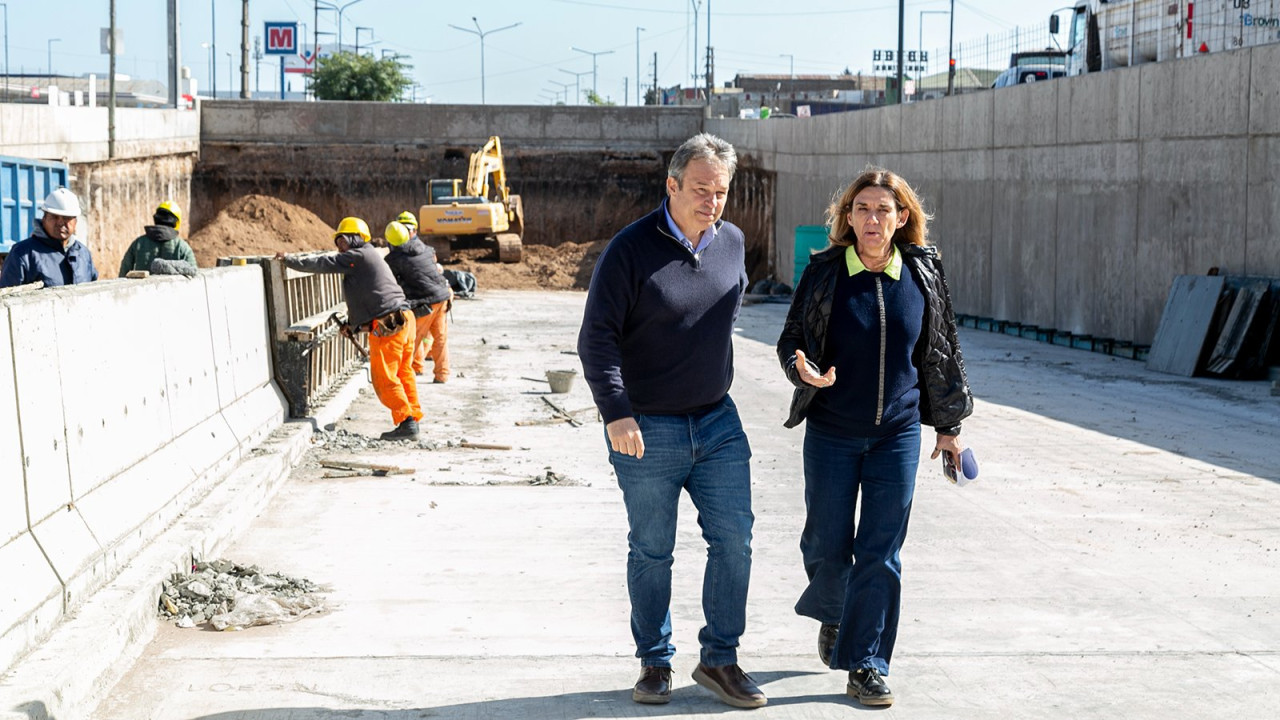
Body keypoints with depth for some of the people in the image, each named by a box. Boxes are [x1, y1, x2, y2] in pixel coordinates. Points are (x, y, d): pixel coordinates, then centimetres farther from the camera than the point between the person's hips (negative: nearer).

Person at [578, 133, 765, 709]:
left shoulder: (731, 242, 5)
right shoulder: (631, 249, -12)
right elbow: (596, 339, -13)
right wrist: (616, 413, -21)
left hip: (718, 423, 5)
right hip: (647, 431, -4)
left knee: (734, 540, 1)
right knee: (651, 552, 6)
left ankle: (719, 659, 14)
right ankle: (654, 662, 20)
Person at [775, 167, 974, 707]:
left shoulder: (923, 275, 0)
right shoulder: (824, 273, -6)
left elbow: (940, 353, 9)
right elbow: (791, 340, 1)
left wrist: (948, 425, 12)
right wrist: (806, 373, -22)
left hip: (897, 434, 1)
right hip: (832, 434, -1)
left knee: (881, 552, 0)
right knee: (827, 544, 7)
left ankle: (866, 666, 9)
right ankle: (831, 613, 40)